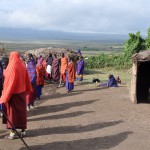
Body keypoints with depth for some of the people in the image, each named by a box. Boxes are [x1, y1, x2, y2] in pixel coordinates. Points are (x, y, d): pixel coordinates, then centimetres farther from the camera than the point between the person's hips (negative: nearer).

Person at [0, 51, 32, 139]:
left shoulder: (12, 67, -18)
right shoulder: (23, 66, 0)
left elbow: (10, 82, -20)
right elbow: (27, 80, 6)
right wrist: (27, 90, 18)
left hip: (13, 93, -6)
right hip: (22, 92, 6)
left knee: (12, 111, 5)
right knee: (21, 110, 15)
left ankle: (13, 132, 7)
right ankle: (23, 130, 22)